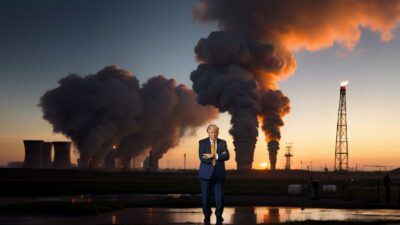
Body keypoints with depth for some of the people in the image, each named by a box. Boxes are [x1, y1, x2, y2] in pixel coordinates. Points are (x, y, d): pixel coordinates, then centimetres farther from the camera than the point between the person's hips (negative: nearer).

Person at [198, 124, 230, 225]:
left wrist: (214, 156, -19)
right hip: (206, 173, -1)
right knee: (205, 197, 3)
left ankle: (219, 216, 18)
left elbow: (226, 156, -8)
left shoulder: (223, 143, 6)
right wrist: (219, 156, -15)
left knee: (220, 197, 0)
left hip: (219, 174, 1)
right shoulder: (202, 142, 0)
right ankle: (207, 216, 23)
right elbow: (202, 158, -12)